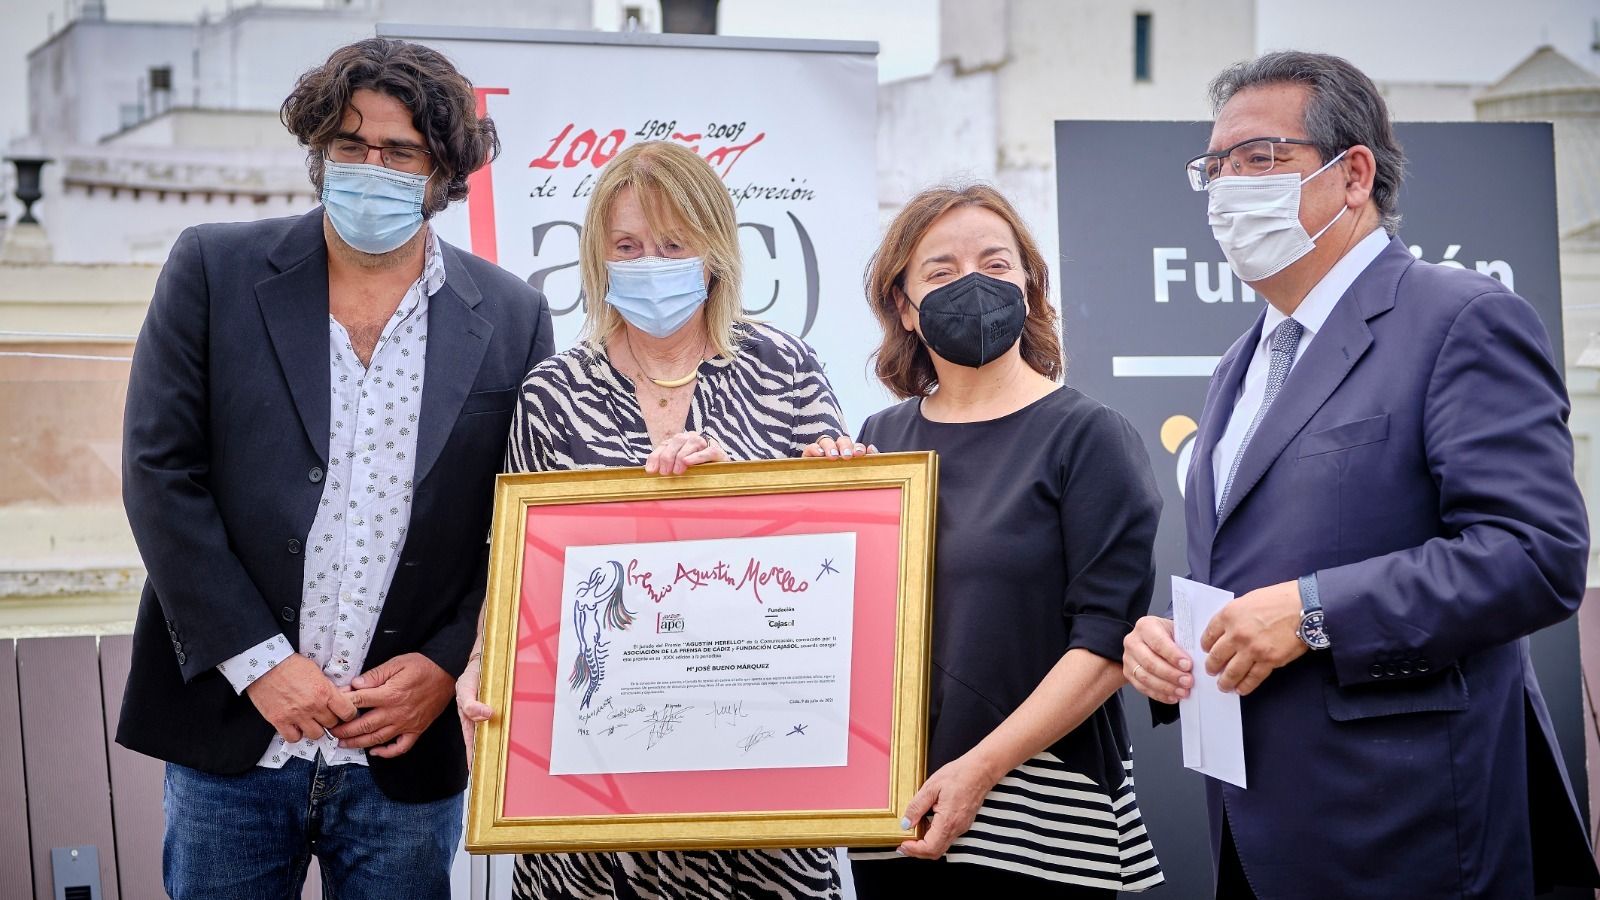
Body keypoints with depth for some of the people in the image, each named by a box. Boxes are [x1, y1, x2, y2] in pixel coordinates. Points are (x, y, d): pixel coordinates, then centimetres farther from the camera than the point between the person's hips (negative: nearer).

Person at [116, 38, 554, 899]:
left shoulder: (512, 319, 2)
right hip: (232, 733, 0)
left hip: (408, 752, 1)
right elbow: (161, 474, -5)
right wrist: (259, 661, -11)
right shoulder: (213, 271, -1)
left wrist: (446, 665, -7)